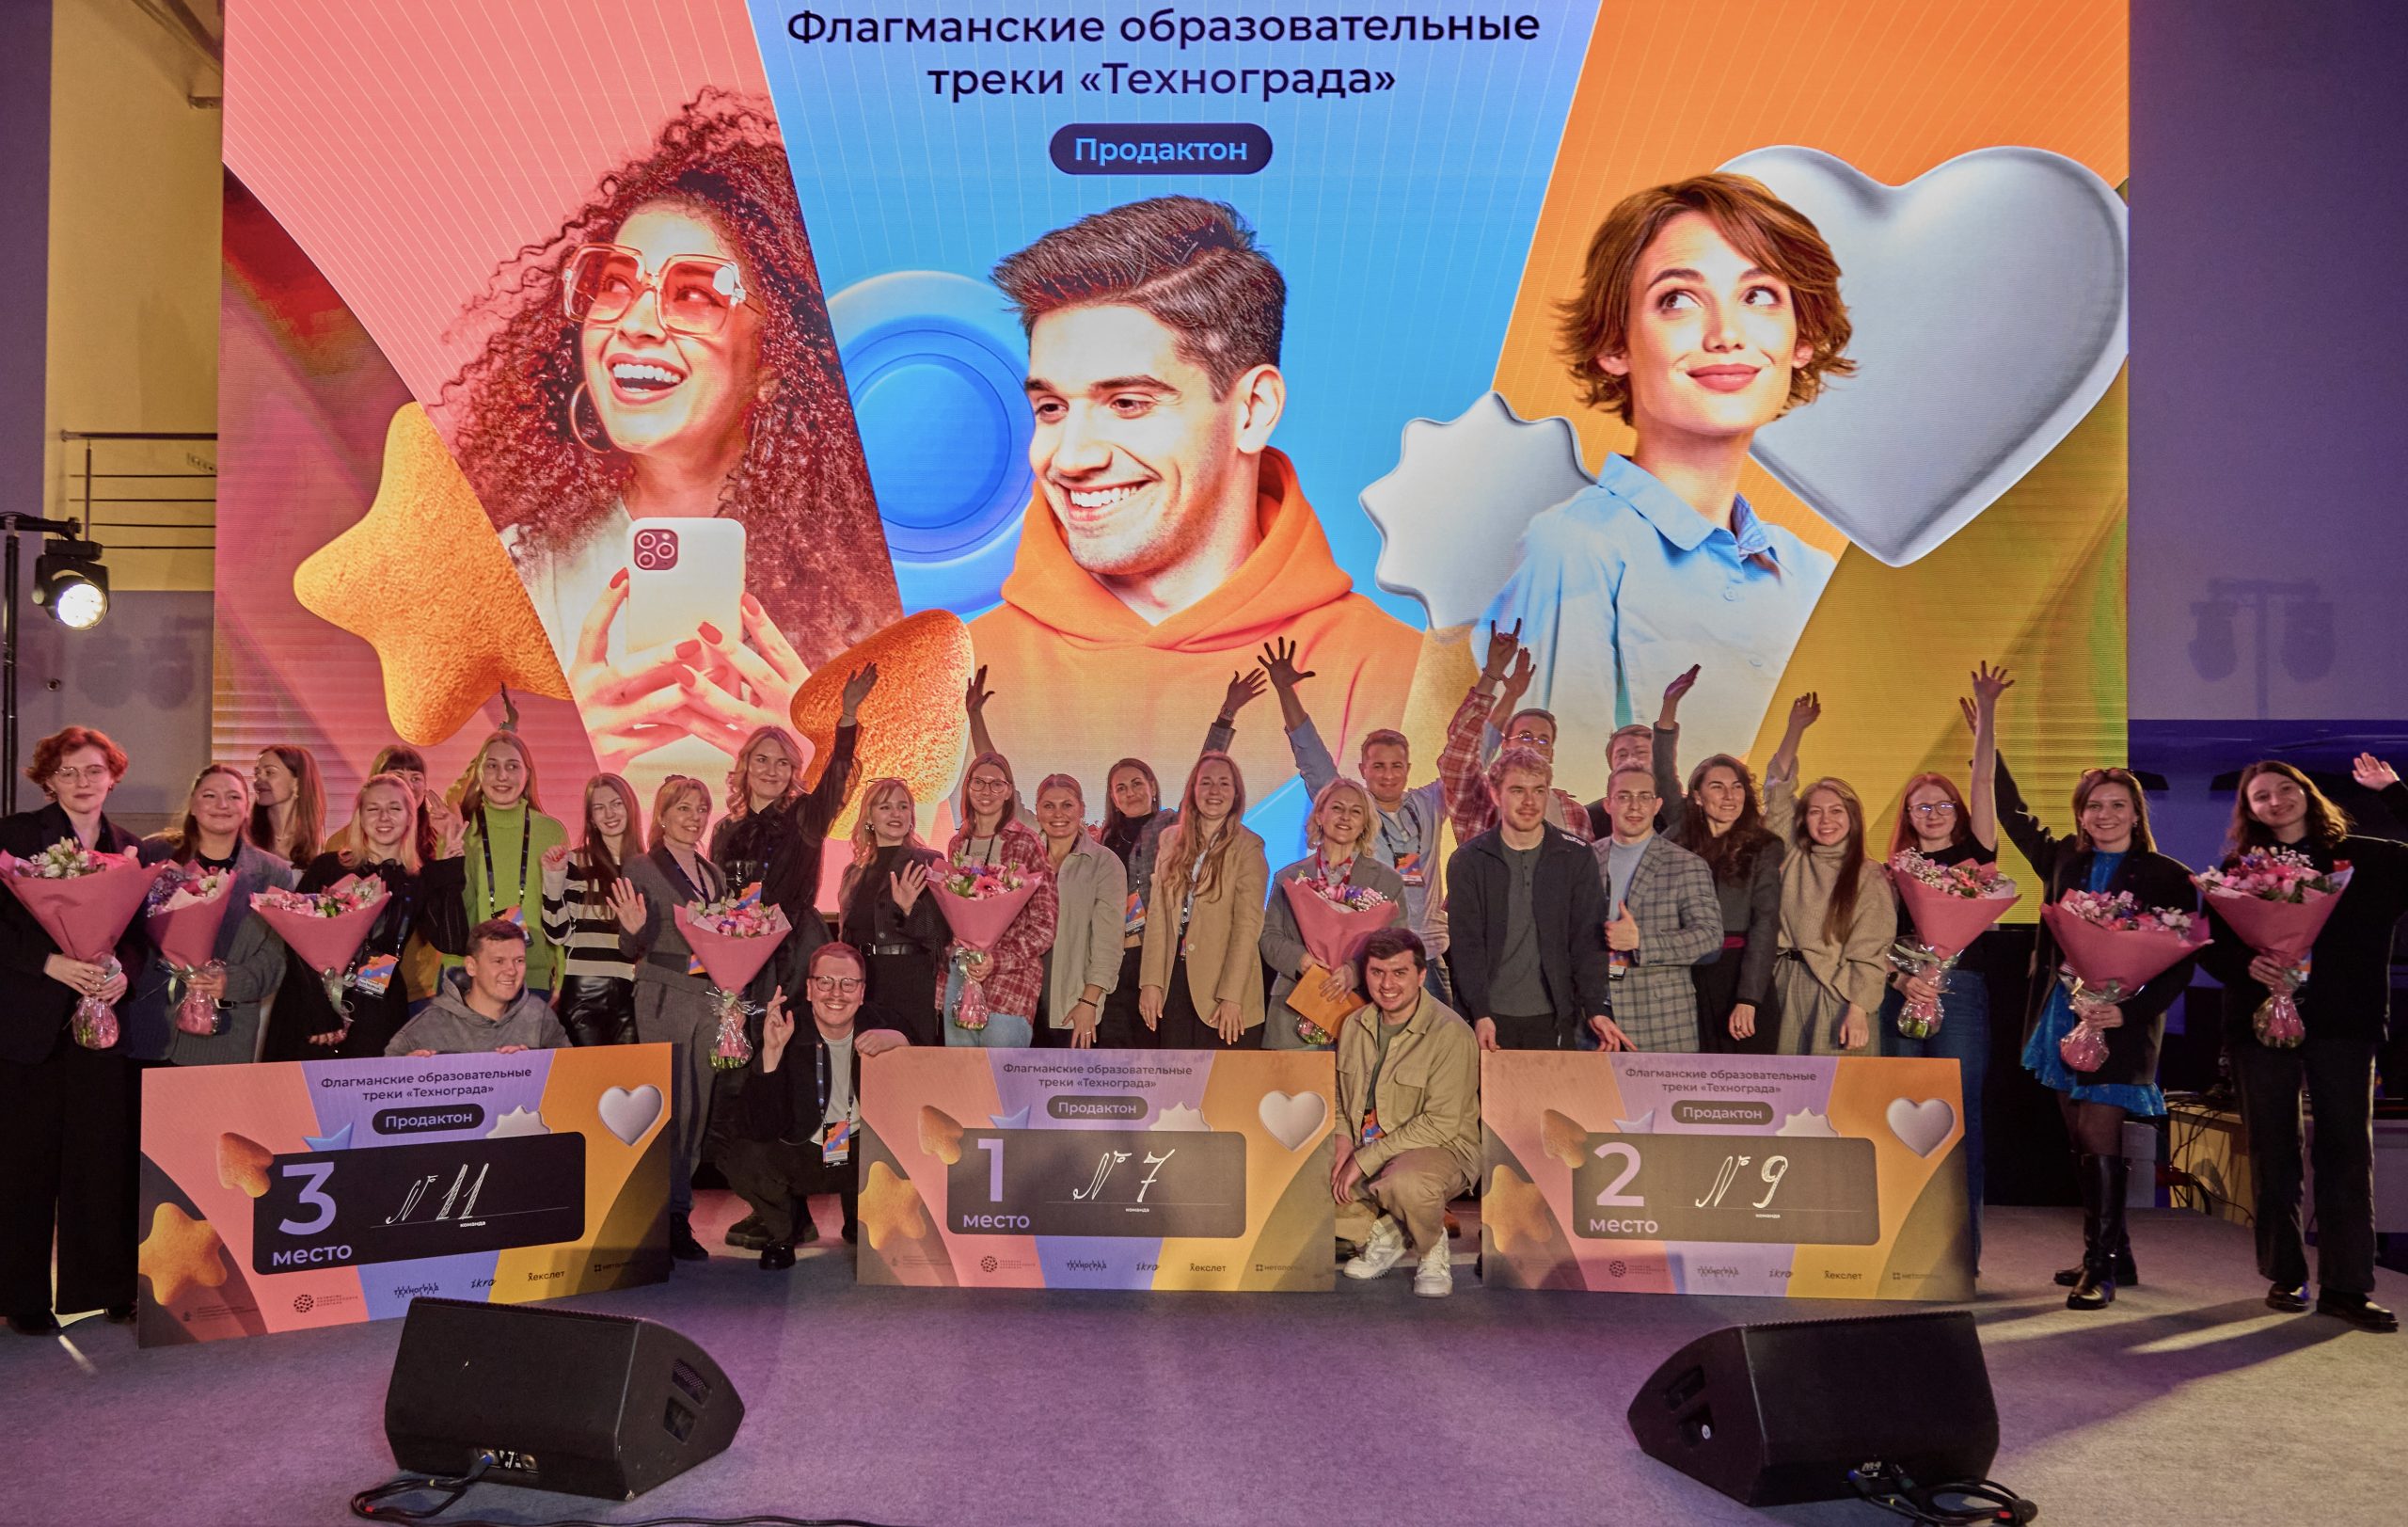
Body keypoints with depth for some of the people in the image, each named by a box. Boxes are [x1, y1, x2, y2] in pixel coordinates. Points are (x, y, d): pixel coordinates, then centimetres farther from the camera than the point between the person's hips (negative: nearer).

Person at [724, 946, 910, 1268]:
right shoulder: (789, 1032, -18)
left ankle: (861, 1226, 10)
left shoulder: (877, 1029, -11)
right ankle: (787, 1231, 5)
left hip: (863, 1158, 2)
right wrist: (771, 1052, -38)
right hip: (798, 1155, -2)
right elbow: (760, 1129, -26)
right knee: (743, 1159, -30)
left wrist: (900, 1043, -35)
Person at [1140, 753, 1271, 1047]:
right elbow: (1157, 913, 6)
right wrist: (1151, 981, -2)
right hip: (1174, 982, 4)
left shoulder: (1248, 847, -3)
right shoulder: (1171, 840, 10)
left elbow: (1248, 924, -9)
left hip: (1222, 984, -4)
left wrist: (1231, 996, -15)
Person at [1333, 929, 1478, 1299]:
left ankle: (1433, 1249, -5)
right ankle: (1386, 1232, 13)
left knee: (1407, 1182, -39)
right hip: (1362, 1148, 7)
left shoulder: (1450, 1033, -17)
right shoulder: (1354, 1025, 5)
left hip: (1442, 1148, -7)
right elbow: (1339, 1094, 17)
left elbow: (1441, 1123, -22)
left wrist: (1366, 1159, -22)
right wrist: (1343, 1137, -5)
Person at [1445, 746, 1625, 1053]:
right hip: (1490, 1018, -1)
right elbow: (1465, 943, -4)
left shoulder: (1575, 855, 4)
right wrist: (1480, 1014, -14)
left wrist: (1597, 1009, -9)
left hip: (1554, 1018, 1)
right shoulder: (1468, 860, 1)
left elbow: (1588, 938, 2)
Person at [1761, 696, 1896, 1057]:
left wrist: (1859, 1010, -15)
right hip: (1787, 991, 4)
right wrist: (1796, 729, 6)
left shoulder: (1870, 878, -1)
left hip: (1839, 996, -4)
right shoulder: (1791, 859, 9)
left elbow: (1869, 953, -6)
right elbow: (1778, 792, 8)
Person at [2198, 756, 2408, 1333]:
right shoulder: (2236, 869, 8)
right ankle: (2284, 1275, 15)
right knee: (2273, 1154, 6)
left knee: (2347, 1150, -2)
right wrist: (2247, 965, -17)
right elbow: (2209, 946, 4)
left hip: (2343, 1021, -1)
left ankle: (2346, 1285, 4)